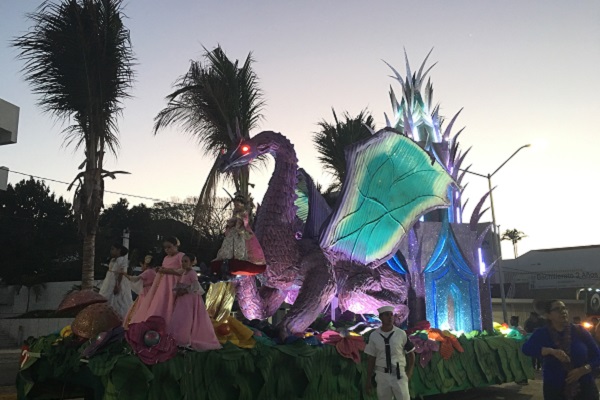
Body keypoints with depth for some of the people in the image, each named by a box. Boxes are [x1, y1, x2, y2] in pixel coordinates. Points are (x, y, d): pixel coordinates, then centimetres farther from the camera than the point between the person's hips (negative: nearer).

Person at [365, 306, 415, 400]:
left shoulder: (401, 334, -5)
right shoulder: (374, 336, -2)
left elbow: (411, 354, 6)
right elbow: (371, 359, 4)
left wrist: (409, 374, -1)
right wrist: (368, 380, 5)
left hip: (399, 374, -1)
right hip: (382, 375, 1)